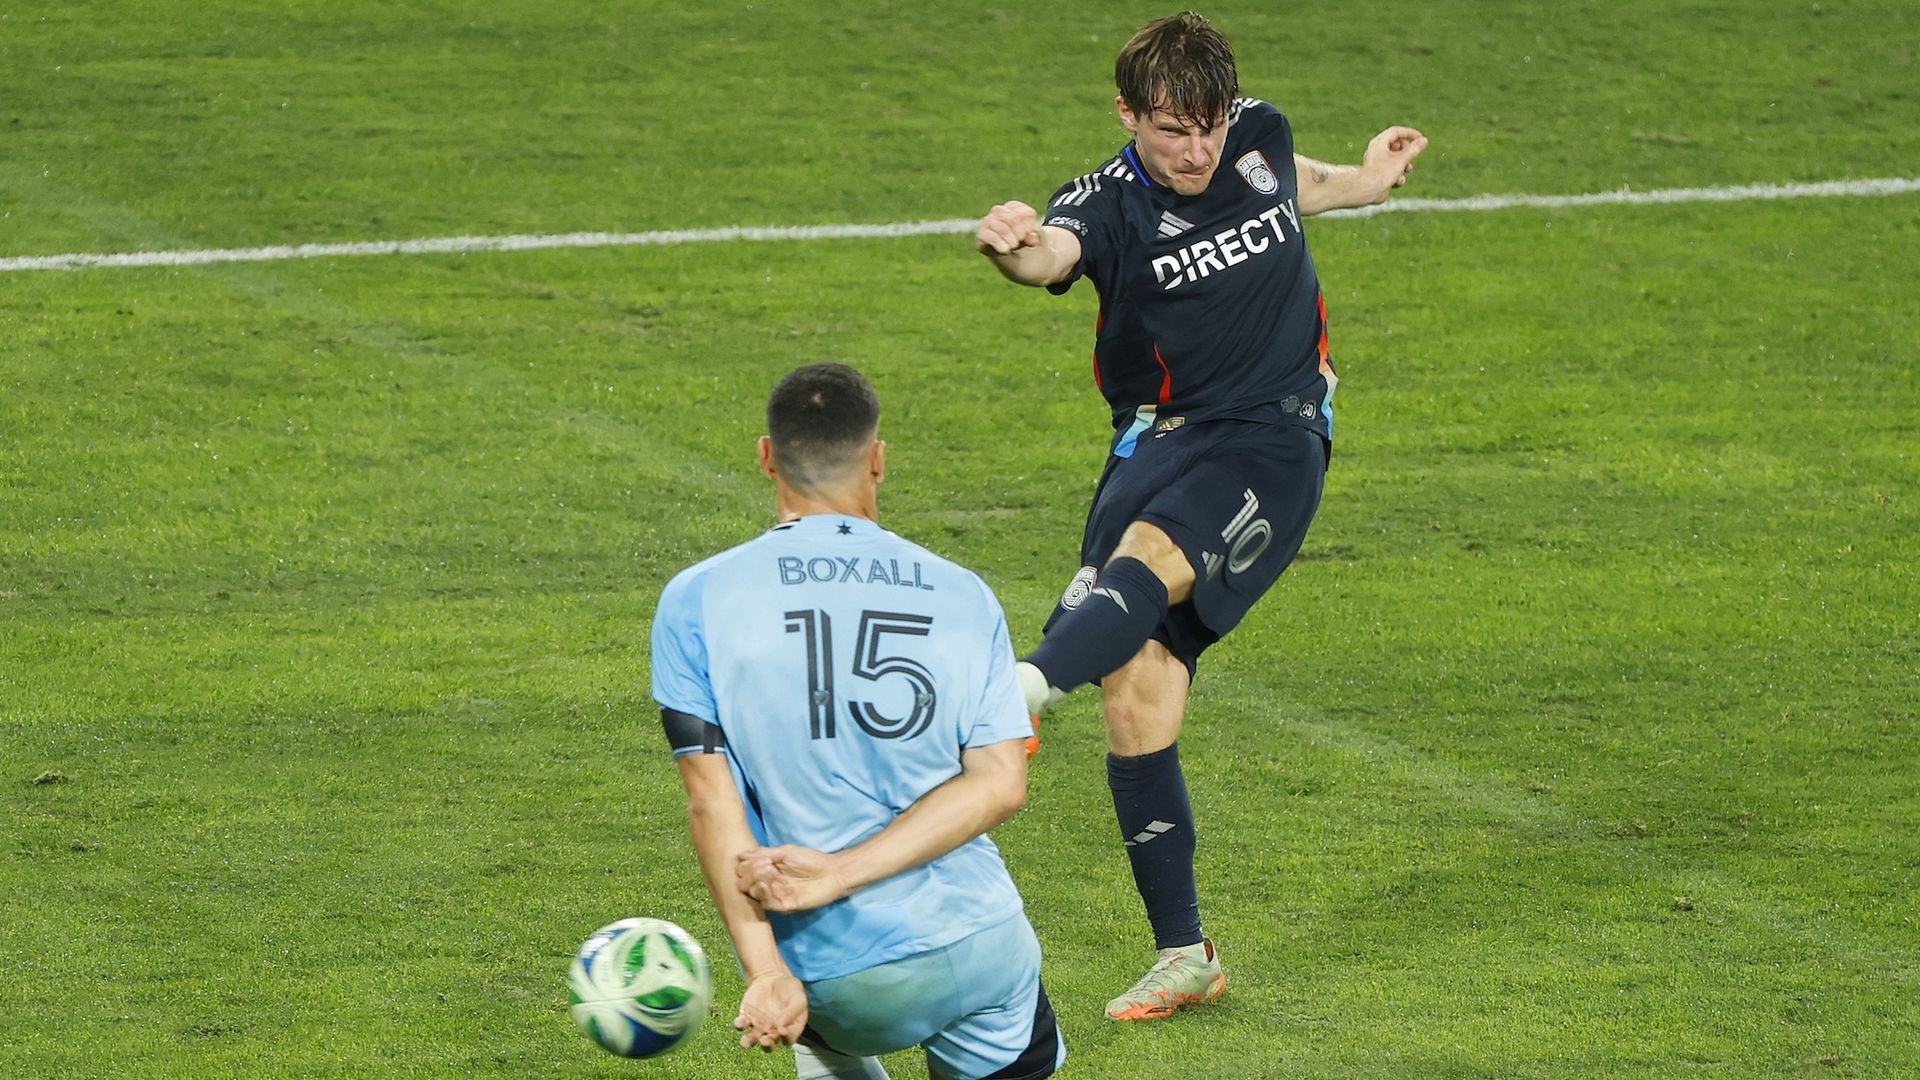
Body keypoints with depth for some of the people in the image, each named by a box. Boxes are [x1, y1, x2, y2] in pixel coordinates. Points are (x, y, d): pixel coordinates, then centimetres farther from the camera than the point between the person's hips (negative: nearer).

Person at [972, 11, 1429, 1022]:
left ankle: (1016, 693, -60)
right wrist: (1017, 247, -58)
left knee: (1147, 558, -31)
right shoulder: (1109, 205, -9)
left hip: (1274, 436, 0)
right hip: (1157, 442, 0)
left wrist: (1364, 179, 46)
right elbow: (1058, 250, -34)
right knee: (1135, 692, -8)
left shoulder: (1261, 135, 2)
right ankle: (1183, 955, 2)